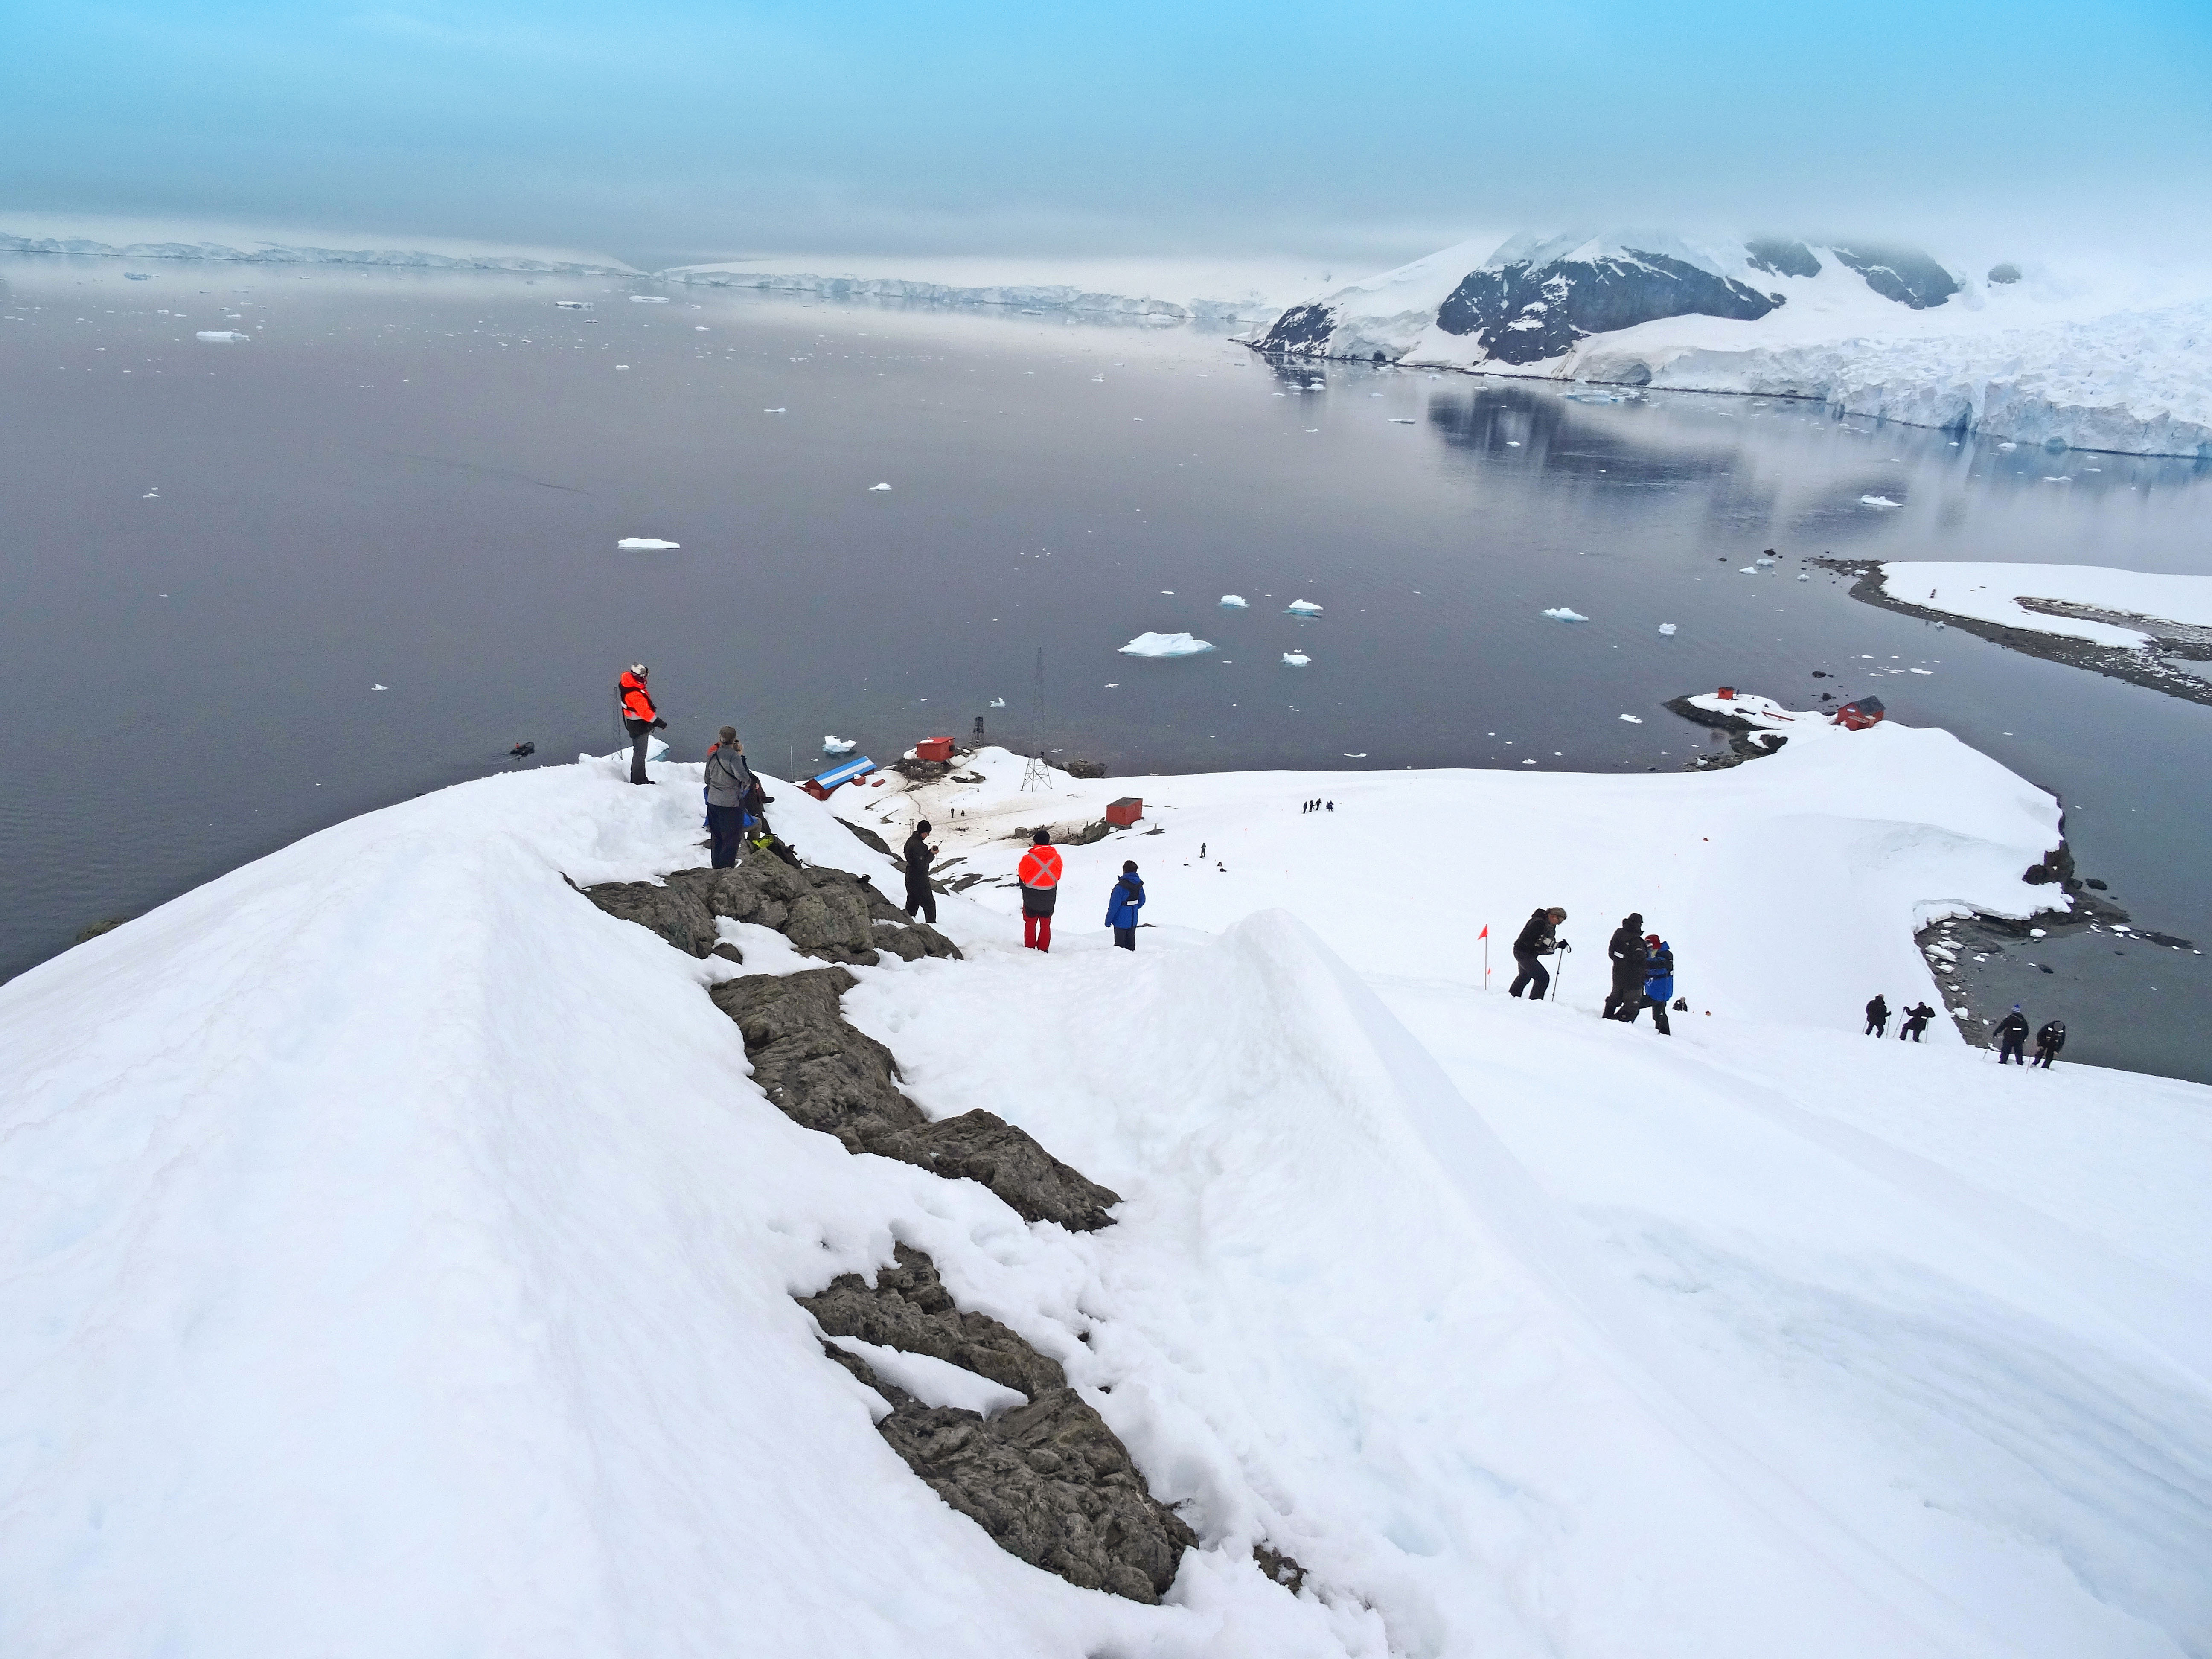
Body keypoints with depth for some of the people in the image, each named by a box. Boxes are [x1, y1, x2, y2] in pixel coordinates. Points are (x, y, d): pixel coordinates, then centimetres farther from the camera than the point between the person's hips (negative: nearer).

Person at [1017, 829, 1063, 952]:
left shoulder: (1028, 858, -20)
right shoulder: (1056, 858, -9)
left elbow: (1021, 876, -6)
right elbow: (1058, 877, 4)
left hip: (1031, 898, -3)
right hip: (1049, 899, 3)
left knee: (1030, 924, 14)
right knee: (1046, 925, 17)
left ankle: (1030, 948, 20)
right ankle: (1043, 949, 22)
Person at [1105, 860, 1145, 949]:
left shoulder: (1120, 887, -26)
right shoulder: (1139, 884, -4)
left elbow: (1114, 905, -22)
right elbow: (1142, 900, 9)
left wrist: (1108, 920, -11)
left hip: (1121, 921, -6)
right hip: (1133, 921, 6)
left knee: (1120, 944, 7)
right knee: (1131, 943, 20)